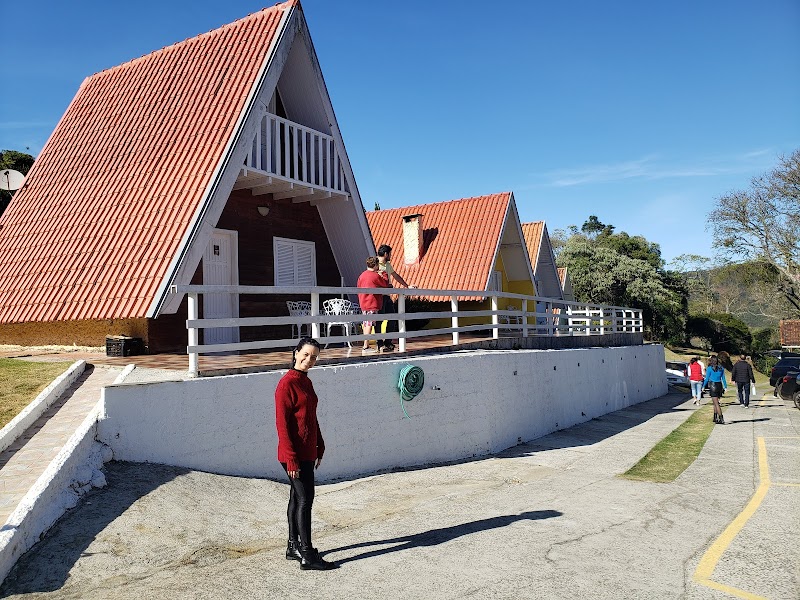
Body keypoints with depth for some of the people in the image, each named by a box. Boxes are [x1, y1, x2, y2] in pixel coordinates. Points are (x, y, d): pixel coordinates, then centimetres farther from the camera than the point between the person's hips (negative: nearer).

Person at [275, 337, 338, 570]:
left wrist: (319, 447, 18)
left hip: (307, 452, 9)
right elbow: (282, 423, -19)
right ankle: (307, 556, 2)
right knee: (305, 499, -6)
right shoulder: (287, 383, -16)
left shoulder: (306, 382, 11)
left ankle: (293, 547, 27)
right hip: (295, 455, -9)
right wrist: (291, 459, -20)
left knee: (297, 498, 16)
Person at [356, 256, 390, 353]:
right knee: (369, 324, -8)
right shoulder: (375, 276, -10)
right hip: (372, 304, -7)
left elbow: (358, 287, 15)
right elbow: (386, 284, 2)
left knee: (366, 324, 12)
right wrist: (384, 275, 16)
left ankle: (366, 346, 17)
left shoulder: (361, 275, 10)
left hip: (363, 304, 7)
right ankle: (366, 346, -10)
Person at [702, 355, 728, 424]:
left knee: (716, 404, -5)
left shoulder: (709, 368, -7)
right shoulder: (721, 368, 7)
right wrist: (725, 387, 13)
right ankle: (715, 418, 23)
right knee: (715, 402, 19)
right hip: (719, 385, 6)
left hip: (713, 386, -6)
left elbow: (707, 379, -6)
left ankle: (721, 419, -12)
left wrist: (703, 386, 4)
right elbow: (723, 379, 7)